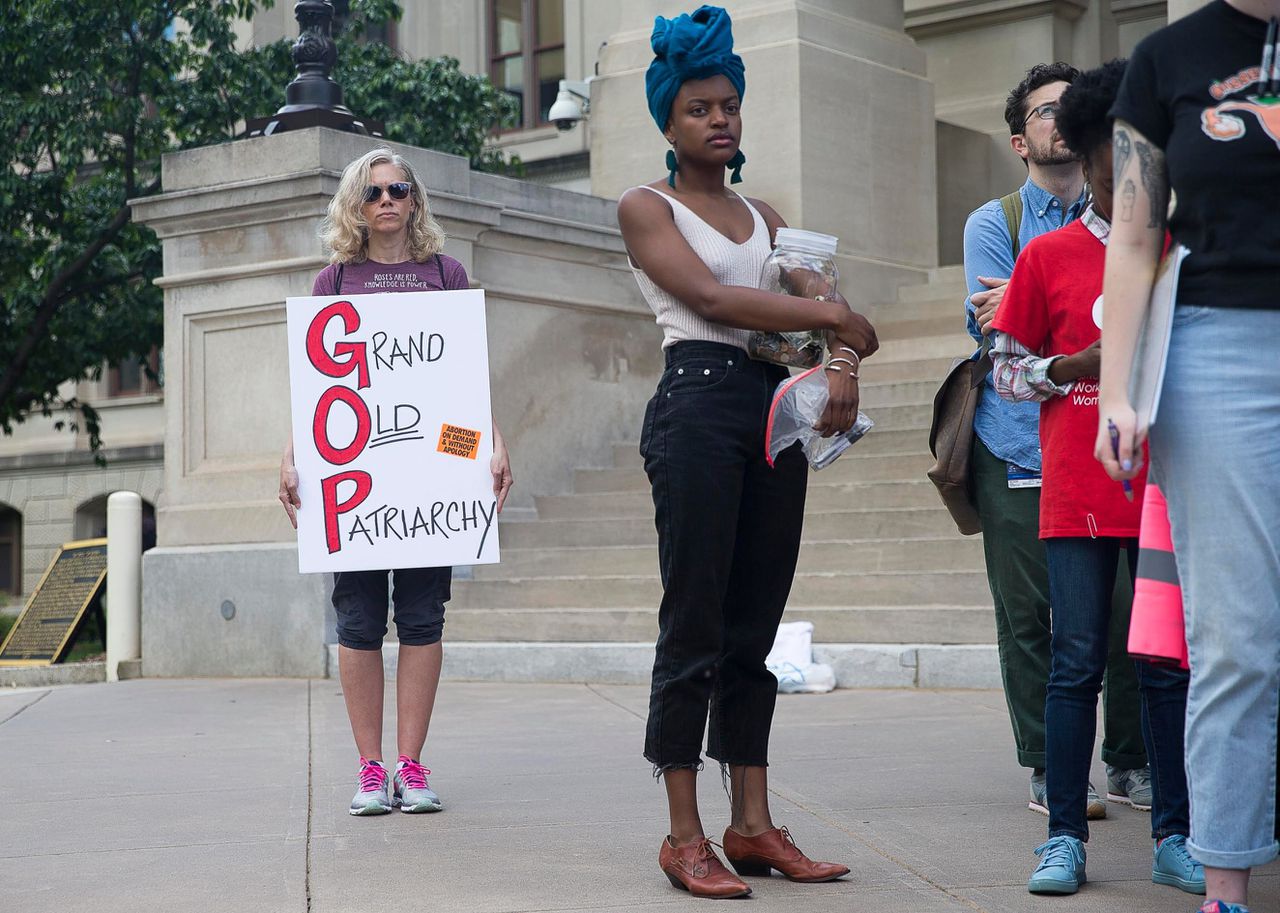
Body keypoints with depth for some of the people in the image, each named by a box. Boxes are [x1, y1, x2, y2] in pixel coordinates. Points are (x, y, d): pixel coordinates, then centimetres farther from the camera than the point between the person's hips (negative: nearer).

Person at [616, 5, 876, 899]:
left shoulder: (764, 216, 21)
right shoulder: (647, 207, 4)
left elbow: (823, 303, 10)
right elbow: (710, 298, -10)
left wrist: (844, 362, -12)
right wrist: (831, 316, -6)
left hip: (775, 410, 6)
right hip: (698, 406, -6)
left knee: (757, 627, 6)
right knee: (695, 625, -6)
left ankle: (753, 825, 10)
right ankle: (685, 835, -2)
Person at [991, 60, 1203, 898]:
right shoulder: (1048, 255, 4)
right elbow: (1006, 370, 6)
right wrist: (1072, 367, -12)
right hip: (1078, 496, -2)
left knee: (1170, 664, 5)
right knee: (1078, 664, -2)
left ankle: (1174, 837, 11)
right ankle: (1065, 838, 4)